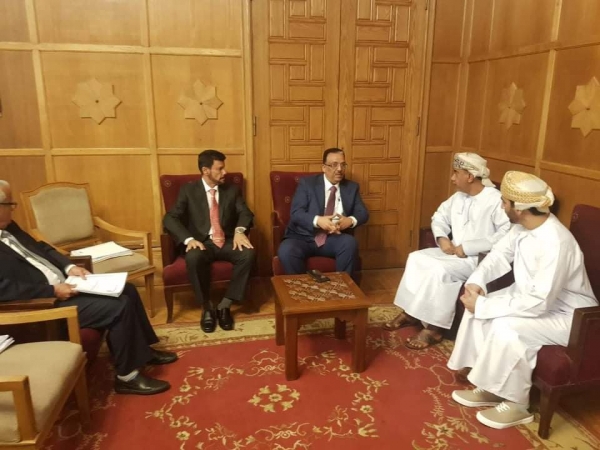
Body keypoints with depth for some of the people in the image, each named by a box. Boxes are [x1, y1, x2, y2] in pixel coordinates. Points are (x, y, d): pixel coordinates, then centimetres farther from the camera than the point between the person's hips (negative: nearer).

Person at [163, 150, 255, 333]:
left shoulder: (232, 190, 12)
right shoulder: (188, 190, 4)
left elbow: (245, 213, 3)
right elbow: (170, 218, -5)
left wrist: (239, 231, -21)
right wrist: (189, 239, -23)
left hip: (227, 242, 2)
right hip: (202, 242, -2)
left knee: (248, 254, -29)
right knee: (193, 257, -36)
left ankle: (225, 305, -17)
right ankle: (206, 308, -15)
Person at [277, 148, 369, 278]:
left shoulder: (352, 187, 13)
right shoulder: (307, 183, 3)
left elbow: (363, 213, 6)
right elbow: (296, 213, -7)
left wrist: (350, 220, -19)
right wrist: (318, 220, -27)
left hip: (333, 239, 2)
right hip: (303, 237, -2)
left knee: (350, 242, -30)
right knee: (286, 251, -32)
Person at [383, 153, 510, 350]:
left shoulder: (495, 200, -16)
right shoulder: (458, 196, 10)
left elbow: (507, 235, -27)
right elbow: (440, 216, 19)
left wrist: (467, 247, -25)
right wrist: (442, 238, -3)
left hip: (479, 258, -8)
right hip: (454, 252, 8)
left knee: (439, 269, -29)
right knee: (416, 258, -9)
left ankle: (433, 328, -16)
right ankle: (411, 312, -3)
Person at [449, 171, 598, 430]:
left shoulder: (556, 243, -34)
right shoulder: (523, 227, -6)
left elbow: (538, 302, -35)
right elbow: (498, 256, 4)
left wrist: (483, 306, -31)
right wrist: (475, 282, -16)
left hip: (566, 315, -9)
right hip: (533, 296, 9)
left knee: (506, 326, -30)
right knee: (477, 307, -6)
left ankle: (516, 405, -7)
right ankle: (488, 387, 7)